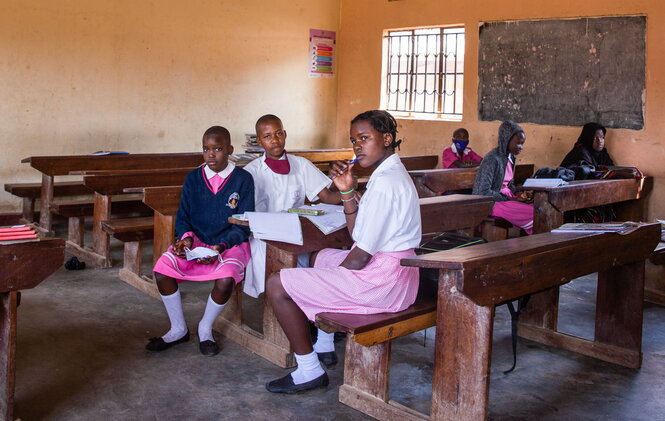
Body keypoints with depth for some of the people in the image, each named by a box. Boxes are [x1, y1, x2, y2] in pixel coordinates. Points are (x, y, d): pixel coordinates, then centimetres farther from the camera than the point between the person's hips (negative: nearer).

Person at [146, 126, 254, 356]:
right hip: (195, 242, 4)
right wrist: (186, 238, -15)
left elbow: (243, 225, -6)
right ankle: (178, 329, 1)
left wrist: (220, 247, -21)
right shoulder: (193, 178, 6)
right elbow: (183, 218, 8)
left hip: (230, 244, -3)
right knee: (162, 269, -22)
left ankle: (205, 329, -3)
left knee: (226, 279, -34)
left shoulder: (243, 179, -4)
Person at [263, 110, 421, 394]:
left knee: (276, 286, -8)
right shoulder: (391, 173, 12)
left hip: (381, 281, -11)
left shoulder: (384, 182, -21)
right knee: (321, 257, 36)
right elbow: (357, 234, 13)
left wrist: (336, 274, -3)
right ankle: (324, 344, 39)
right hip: (391, 272, 11)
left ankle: (309, 370, 2)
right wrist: (347, 191, 1)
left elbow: (361, 256, -22)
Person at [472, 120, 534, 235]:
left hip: (506, 197, 9)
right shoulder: (492, 159, -18)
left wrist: (518, 194, -1)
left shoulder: (510, 157, 10)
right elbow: (484, 192, -22)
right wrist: (511, 199, -19)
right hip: (492, 203, -9)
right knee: (533, 213, -21)